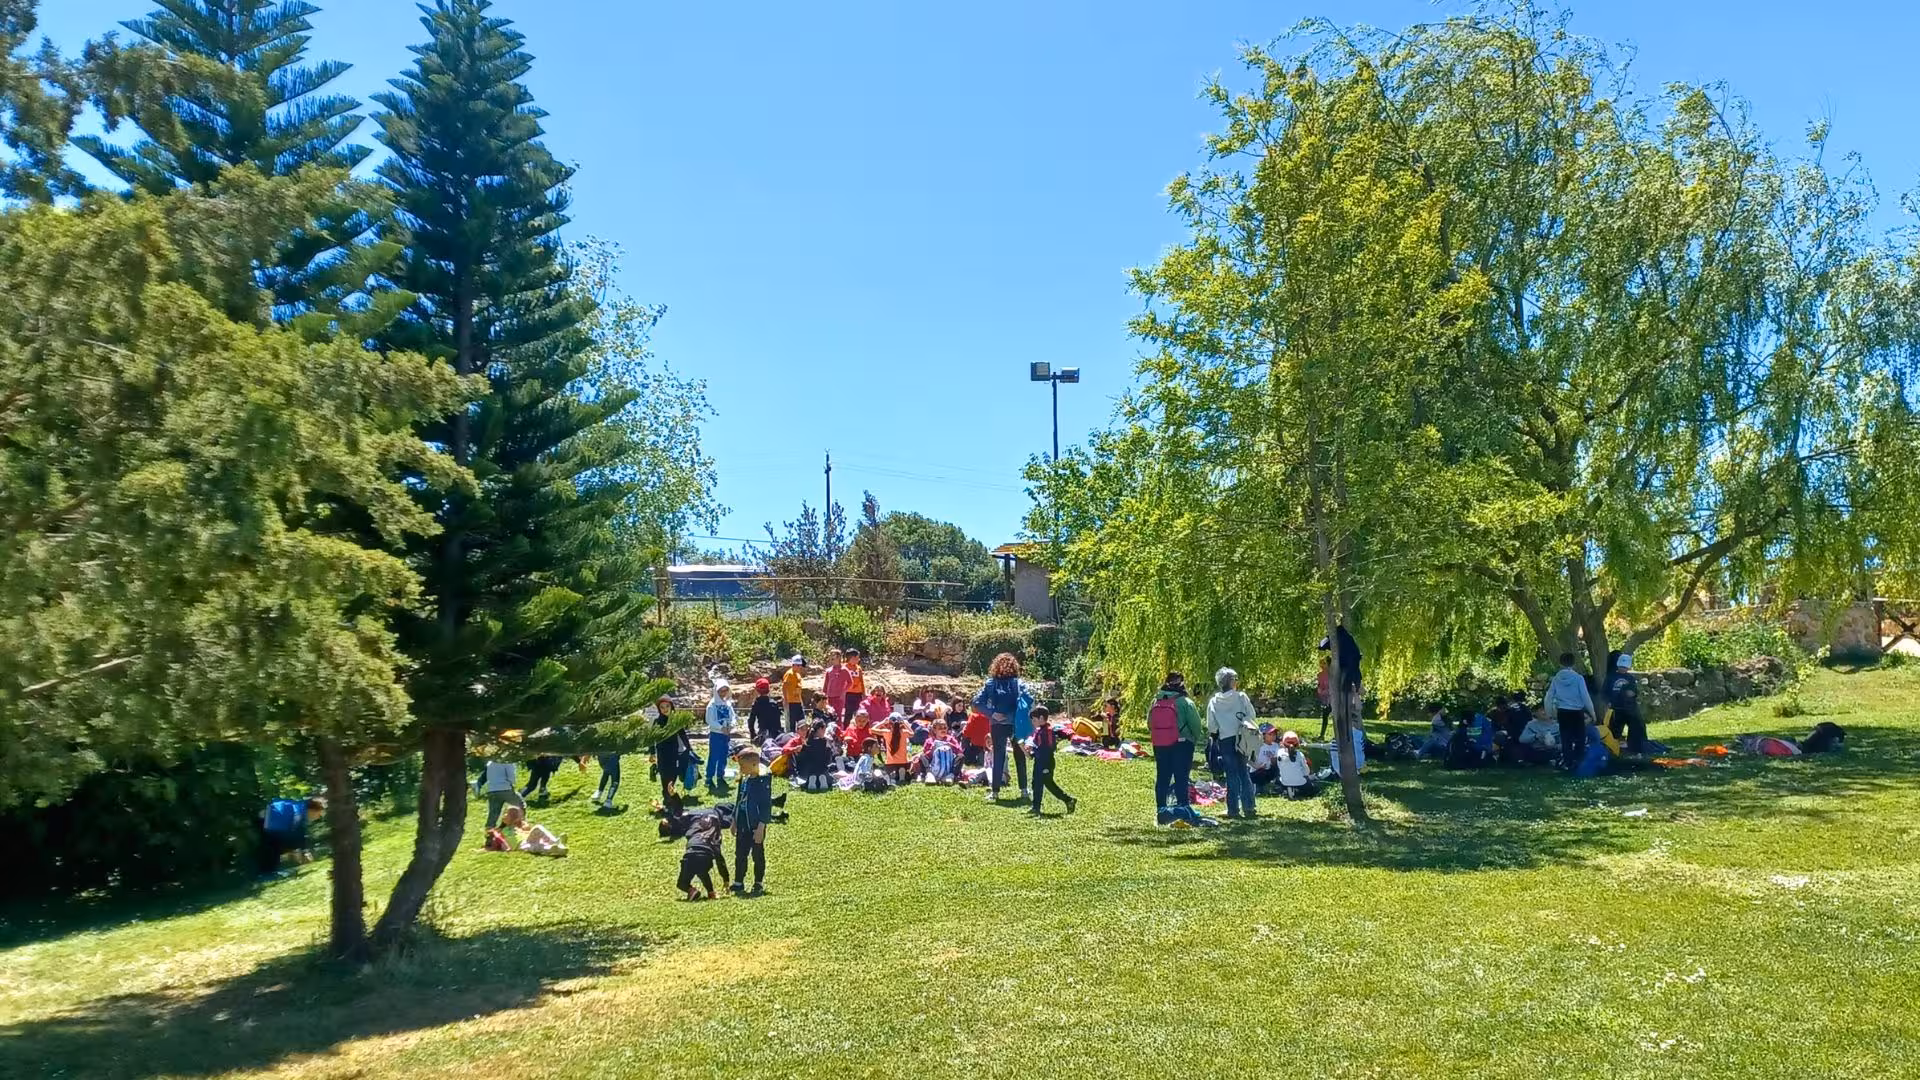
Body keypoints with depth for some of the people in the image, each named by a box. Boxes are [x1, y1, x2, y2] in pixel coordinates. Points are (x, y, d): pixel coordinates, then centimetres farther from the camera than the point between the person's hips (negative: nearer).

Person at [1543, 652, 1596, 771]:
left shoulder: (1556, 679, -2)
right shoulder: (1578, 678, -10)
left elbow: (1549, 698, 2)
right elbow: (1585, 697, -7)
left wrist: (1549, 713, 14)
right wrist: (1592, 713, 3)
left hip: (1562, 712, 3)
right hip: (1577, 712, -3)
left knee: (1565, 739, 10)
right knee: (1580, 738, 10)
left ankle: (1567, 763, 12)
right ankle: (1577, 762, 7)